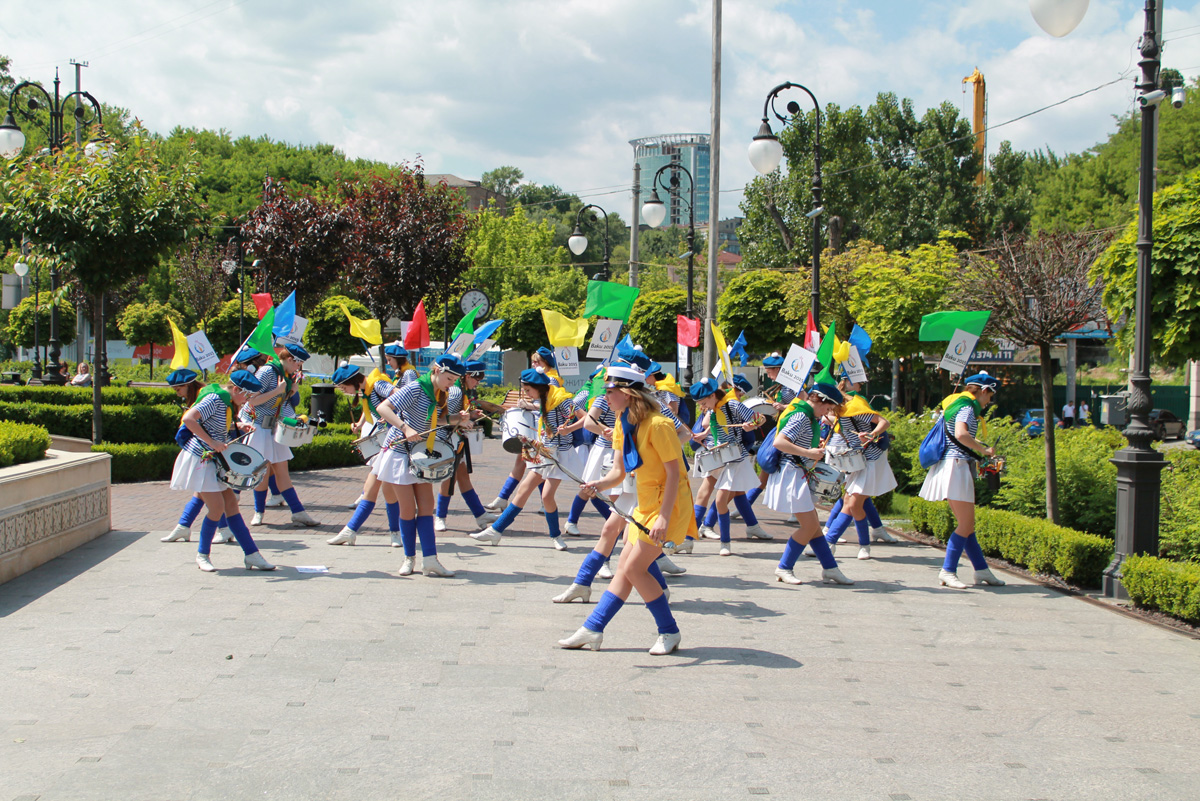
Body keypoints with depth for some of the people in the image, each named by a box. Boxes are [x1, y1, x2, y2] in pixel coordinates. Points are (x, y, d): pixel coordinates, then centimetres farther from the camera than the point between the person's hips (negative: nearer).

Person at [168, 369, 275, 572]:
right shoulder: (215, 399, -19)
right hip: (199, 459, -9)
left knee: (231, 504, 5)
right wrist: (212, 442, -26)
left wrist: (237, 426, 6)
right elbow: (189, 419, -28)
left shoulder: (227, 402, 9)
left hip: (213, 461, 9)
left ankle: (251, 555, 5)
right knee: (217, 508, -9)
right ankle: (203, 555, 10)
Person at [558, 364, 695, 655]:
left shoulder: (657, 425, -21)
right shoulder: (623, 424, 6)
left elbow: (674, 472, -21)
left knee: (635, 567, -10)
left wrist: (664, 517, -26)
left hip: (669, 502, -9)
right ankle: (592, 630, 13)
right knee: (624, 567, 9)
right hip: (646, 503, 9)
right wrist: (600, 485, -17)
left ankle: (670, 633, 3)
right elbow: (619, 471, 5)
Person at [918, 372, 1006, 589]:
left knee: (967, 524, 12)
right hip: (957, 466, -10)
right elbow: (961, 434, -28)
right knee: (966, 524, -7)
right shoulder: (967, 407, -10)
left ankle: (982, 570, 16)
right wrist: (983, 450, -15)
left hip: (953, 465, 10)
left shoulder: (957, 404, 20)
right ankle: (948, 571, -5)